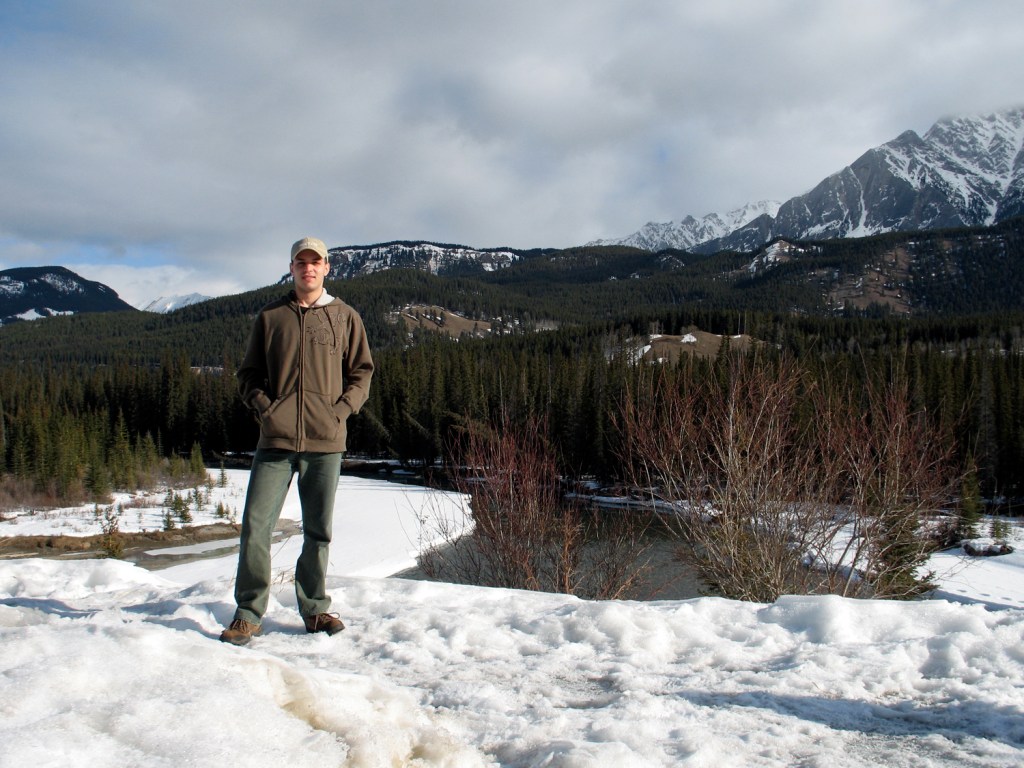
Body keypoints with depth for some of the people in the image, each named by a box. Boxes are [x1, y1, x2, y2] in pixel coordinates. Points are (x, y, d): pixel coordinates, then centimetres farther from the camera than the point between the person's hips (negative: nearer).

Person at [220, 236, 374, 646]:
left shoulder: (345, 317, 9)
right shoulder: (269, 316, 9)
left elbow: (361, 372, 10)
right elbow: (248, 374, 13)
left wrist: (341, 410, -4)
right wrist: (264, 407, -3)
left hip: (326, 442, 0)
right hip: (276, 440, 0)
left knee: (319, 531, 8)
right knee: (255, 525, -6)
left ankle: (315, 609, 21)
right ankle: (248, 613, 6)